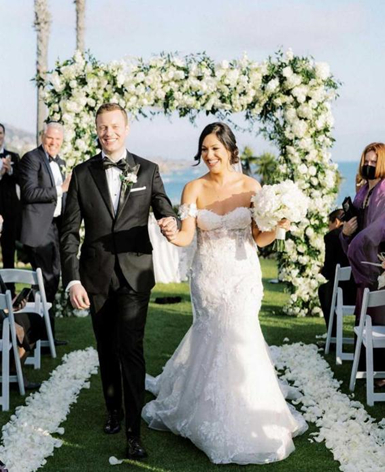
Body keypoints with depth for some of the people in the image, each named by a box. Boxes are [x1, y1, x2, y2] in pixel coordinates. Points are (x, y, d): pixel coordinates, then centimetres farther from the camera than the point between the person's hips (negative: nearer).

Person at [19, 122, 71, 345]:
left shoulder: (60, 162, 17)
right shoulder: (31, 158, -8)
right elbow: (29, 192, -18)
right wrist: (59, 190, -23)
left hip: (56, 226, 9)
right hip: (39, 228, -8)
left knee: (53, 278, 12)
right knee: (46, 280, -8)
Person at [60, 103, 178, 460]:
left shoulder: (147, 170, 2)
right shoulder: (82, 173, 2)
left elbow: (165, 212, 4)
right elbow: (70, 231, 0)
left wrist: (170, 223, -22)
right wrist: (72, 279, -10)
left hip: (135, 273, -2)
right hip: (96, 275, 2)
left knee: (130, 348, -9)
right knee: (106, 348, 15)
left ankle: (133, 432, -3)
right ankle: (113, 410, 35)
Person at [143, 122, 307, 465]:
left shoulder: (250, 186, -2)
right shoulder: (194, 189, -1)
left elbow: (259, 238, 1)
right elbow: (187, 236, -8)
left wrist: (277, 227, -18)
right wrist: (172, 235, -29)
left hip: (243, 275, 0)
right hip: (208, 276, 0)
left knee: (234, 337, -3)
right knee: (221, 337, 5)